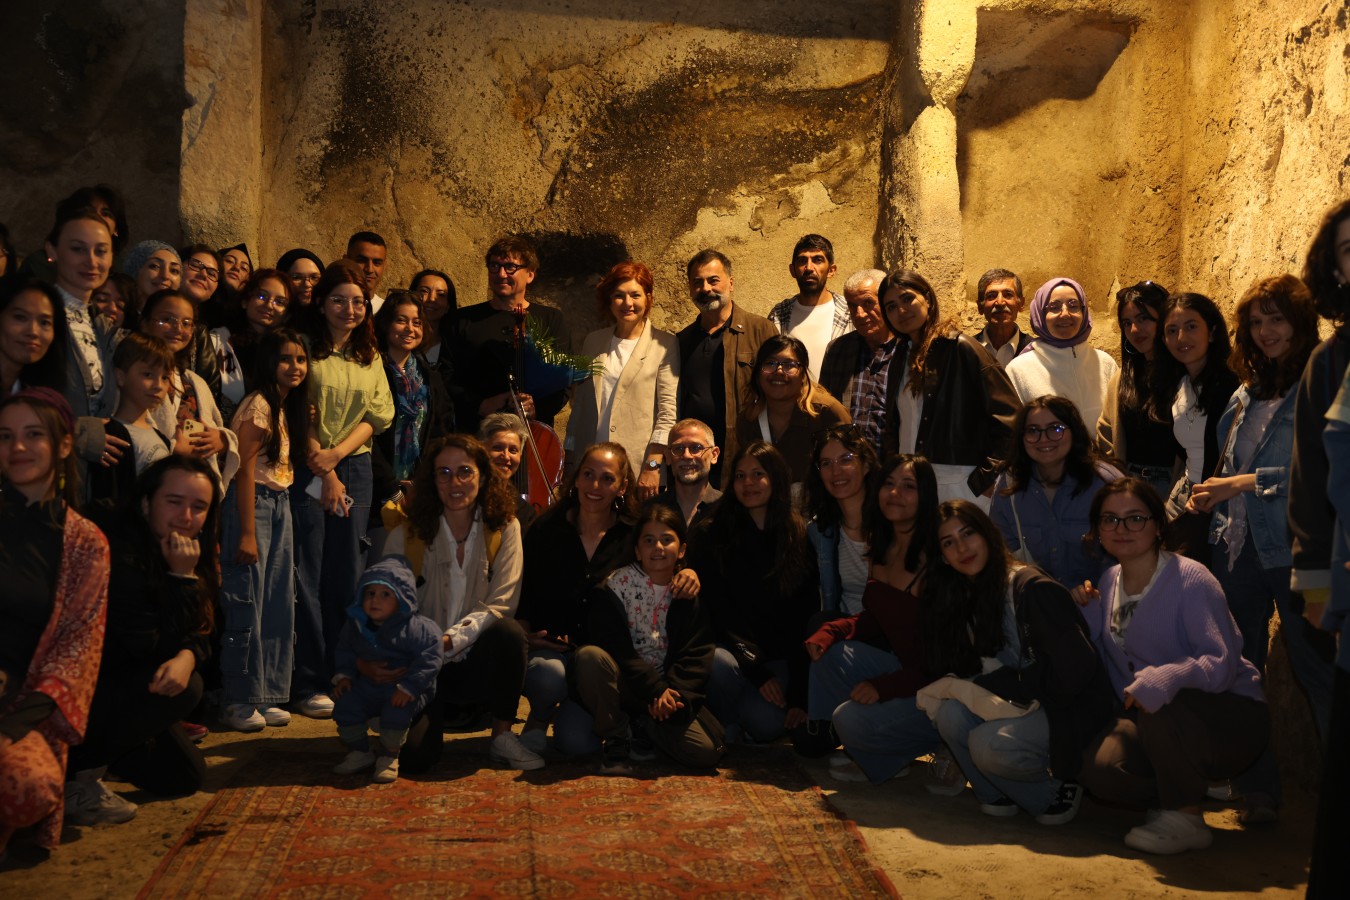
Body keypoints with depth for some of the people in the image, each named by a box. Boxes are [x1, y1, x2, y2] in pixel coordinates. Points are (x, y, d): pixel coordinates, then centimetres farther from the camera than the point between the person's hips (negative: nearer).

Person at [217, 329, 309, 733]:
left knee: (279, 605, 9)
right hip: (254, 505, -9)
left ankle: (269, 696, 17)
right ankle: (240, 703, 4)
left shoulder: (288, 407, 14)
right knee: (246, 606, -4)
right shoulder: (259, 406, -12)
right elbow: (245, 471, -16)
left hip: (281, 506, 9)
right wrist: (247, 533, -19)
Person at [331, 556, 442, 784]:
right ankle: (359, 752, 8)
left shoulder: (418, 628, -18)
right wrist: (343, 675, 0)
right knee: (345, 703, -13)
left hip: (403, 691, -5)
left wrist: (408, 687, -27)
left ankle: (388, 757, -7)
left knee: (397, 709, -32)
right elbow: (344, 651, 16)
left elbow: (428, 660, -21)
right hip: (367, 687, 5)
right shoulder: (355, 625, 0)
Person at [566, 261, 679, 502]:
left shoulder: (664, 344, -1)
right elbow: (579, 403, 16)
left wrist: (653, 466, -13)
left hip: (640, 473, -3)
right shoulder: (593, 342, 12)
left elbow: (668, 412, -6)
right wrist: (570, 461, 12)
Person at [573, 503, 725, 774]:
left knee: (706, 751, -20)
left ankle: (643, 726, 9)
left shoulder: (691, 592, 2)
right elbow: (617, 649, -14)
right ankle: (616, 739, -11)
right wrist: (656, 690, -24)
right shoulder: (616, 585, -5)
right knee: (590, 655, -33)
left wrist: (673, 693, -23)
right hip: (623, 686, -2)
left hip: (671, 689, 2)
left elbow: (697, 655, -6)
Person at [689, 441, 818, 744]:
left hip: (781, 659, 1)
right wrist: (757, 671, -16)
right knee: (718, 664, -36)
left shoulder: (800, 539, 1)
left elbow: (807, 619, -1)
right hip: (731, 650, -1)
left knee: (766, 724, -27)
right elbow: (718, 612, -7)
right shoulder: (710, 535, -3)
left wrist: (799, 695, -9)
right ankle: (728, 728, -4)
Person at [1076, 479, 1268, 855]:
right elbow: (1106, 668, 4)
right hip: (1152, 722, 5)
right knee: (1097, 767, -23)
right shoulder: (1110, 582, 6)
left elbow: (1223, 663, -26)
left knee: (1161, 707, -38)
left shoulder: (1190, 579, -15)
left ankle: (1184, 818, -13)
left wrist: (1168, 676, -44)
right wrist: (1087, 615, -10)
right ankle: (1189, 791, 7)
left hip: (1231, 716, -5)